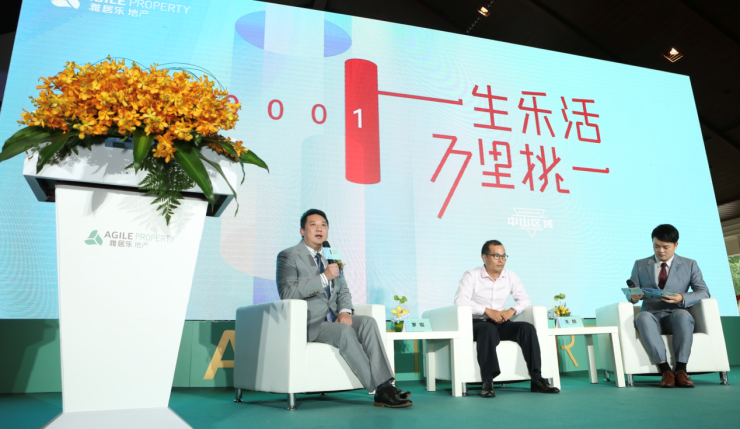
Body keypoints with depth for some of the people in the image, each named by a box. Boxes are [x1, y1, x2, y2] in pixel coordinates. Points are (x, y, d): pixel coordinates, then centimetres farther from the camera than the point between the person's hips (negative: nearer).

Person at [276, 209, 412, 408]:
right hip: (308, 323, -6)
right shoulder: (288, 256, -2)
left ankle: (386, 385, -29)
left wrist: (345, 311, -6)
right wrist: (324, 278, -22)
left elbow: (343, 291, 17)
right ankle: (381, 390, -28)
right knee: (345, 331, -32)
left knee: (368, 322, -22)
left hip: (333, 319, 6)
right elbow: (287, 293, -16)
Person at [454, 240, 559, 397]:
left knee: (527, 327, -20)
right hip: (478, 323, -5)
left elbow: (524, 299, 14)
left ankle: (536, 379, -20)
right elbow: (460, 300, -17)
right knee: (489, 329, -37)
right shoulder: (471, 276, -4)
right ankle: (487, 382, -37)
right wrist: (487, 311, -23)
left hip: (501, 323, 5)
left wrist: (512, 311, -8)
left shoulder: (510, 276, 13)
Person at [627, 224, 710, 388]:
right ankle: (665, 370, -39)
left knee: (683, 315, -38)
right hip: (651, 315, 0)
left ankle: (681, 370, -33)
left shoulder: (690, 265, 13)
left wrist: (683, 298, -18)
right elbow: (631, 293, 11)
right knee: (643, 317, -37)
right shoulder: (640, 265, 15)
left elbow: (703, 292, 3)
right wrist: (634, 296, -15)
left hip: (676, 315, 0)